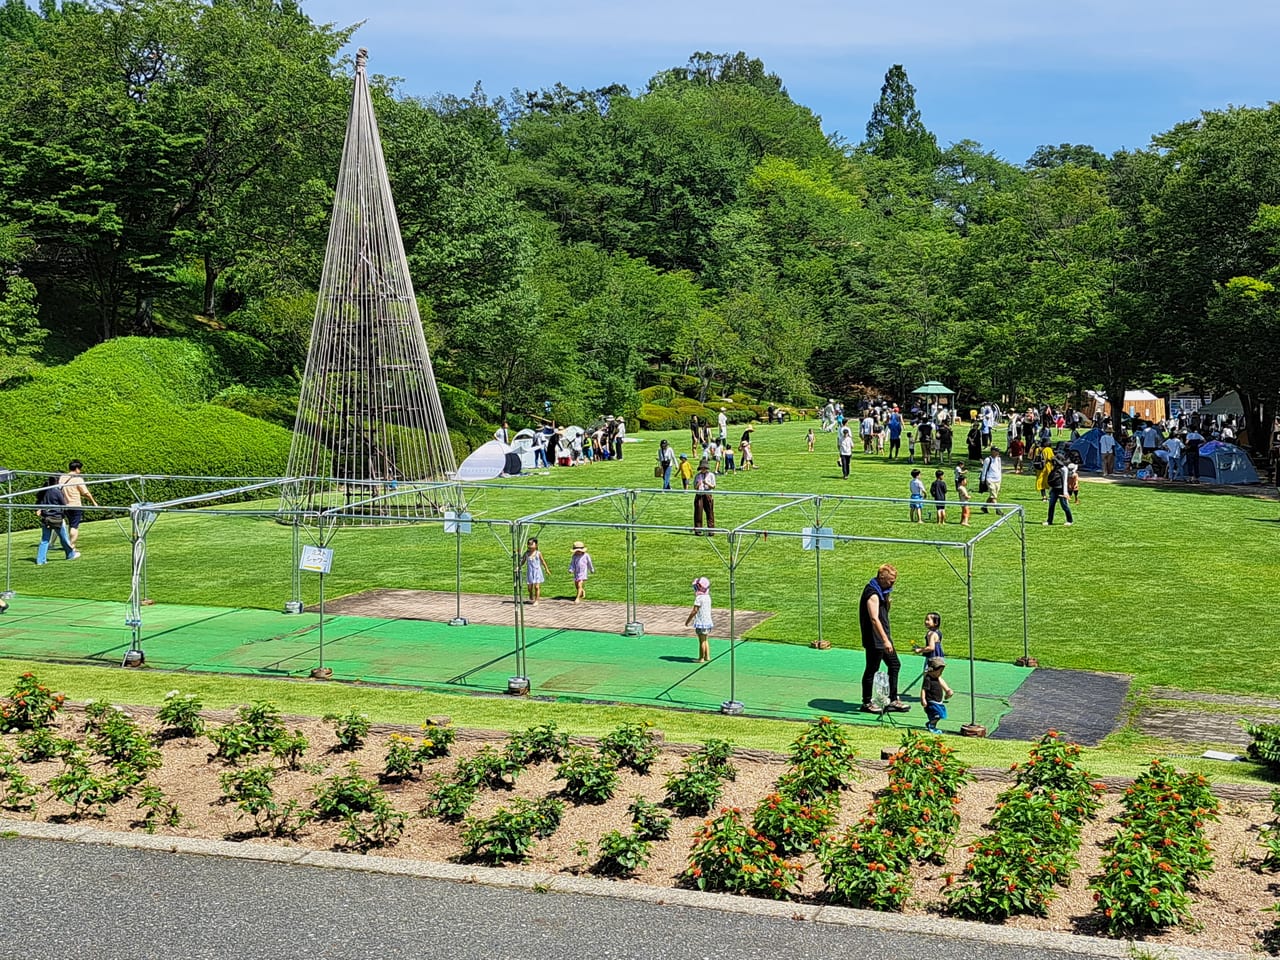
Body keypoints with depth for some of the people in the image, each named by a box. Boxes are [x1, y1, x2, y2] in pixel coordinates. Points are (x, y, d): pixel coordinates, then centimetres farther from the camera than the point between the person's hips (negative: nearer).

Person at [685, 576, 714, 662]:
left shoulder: (699, 598, -18)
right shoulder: (708, 597, 7)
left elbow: (694, 611, -17)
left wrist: (688, 620, -8)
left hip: (701, 623, -8)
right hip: (708, 621, 8)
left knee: (702, 641, -1)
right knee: (705, 640, 18)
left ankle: (701, 658, 5)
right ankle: (707, 657, 22)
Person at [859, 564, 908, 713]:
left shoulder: (881, 591, 11)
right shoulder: (872, 594, -21)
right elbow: (874, 619, -28)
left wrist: (887, 602, 1)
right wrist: (885, 640, -33)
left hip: (884, 636, 10)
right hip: (874, 639, -10)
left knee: (894, 664, 13)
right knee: (872, 669, 1)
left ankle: (893, 701, 20)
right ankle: (866, 702, 14)